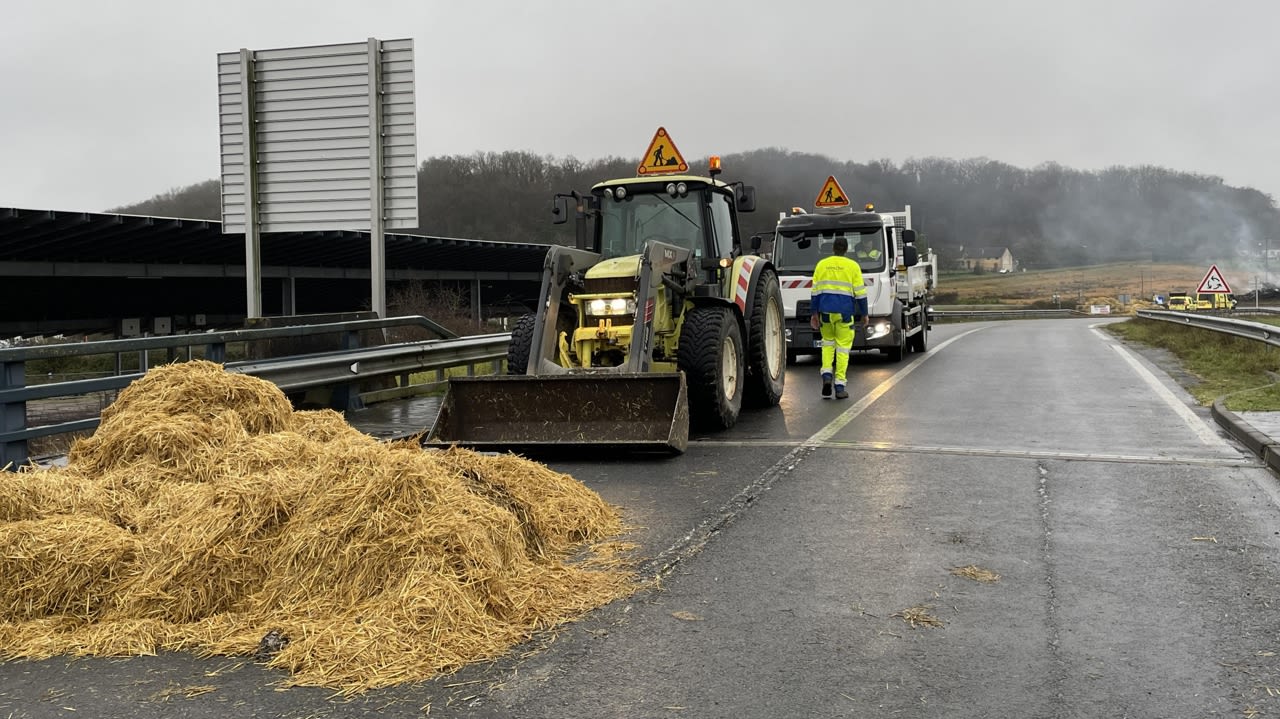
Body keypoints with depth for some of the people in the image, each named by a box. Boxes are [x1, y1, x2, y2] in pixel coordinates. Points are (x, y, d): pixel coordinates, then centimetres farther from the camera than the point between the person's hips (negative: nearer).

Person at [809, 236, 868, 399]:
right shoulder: (853, 266, 0)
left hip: (825, 311, 2)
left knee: (828, 342, 21)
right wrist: (864, 314, 9)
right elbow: (860, 293, 0)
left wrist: (814, 313, 9)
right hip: (845, 312, -2)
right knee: (843, 347, 3)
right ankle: (839, 387, -1)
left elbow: (815, 291, 5)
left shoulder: (822, 264, 6)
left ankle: (826, 374, 2)